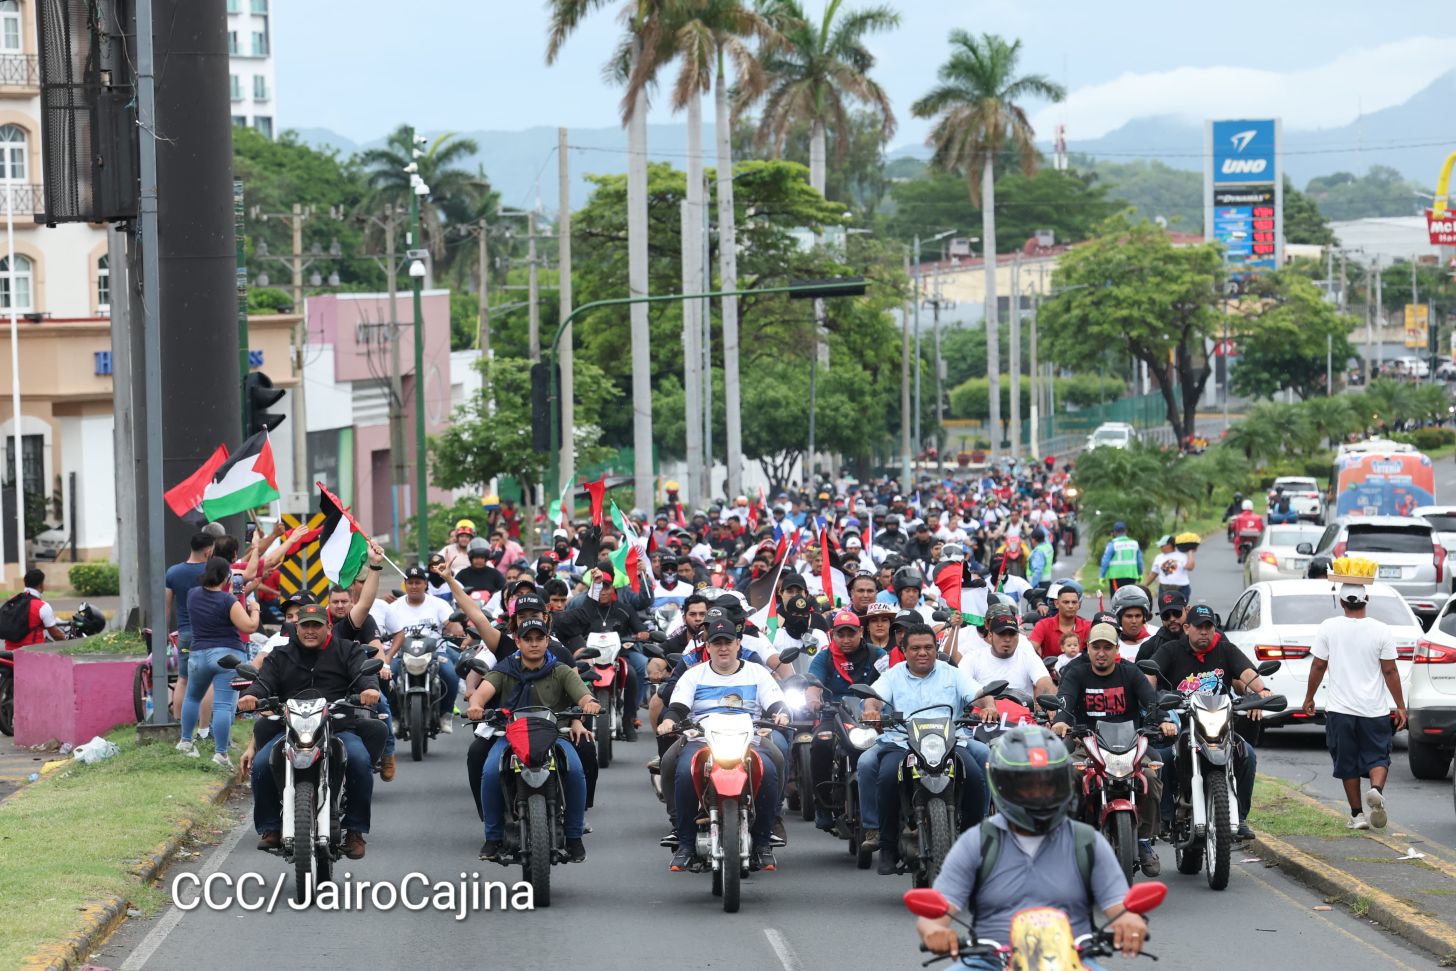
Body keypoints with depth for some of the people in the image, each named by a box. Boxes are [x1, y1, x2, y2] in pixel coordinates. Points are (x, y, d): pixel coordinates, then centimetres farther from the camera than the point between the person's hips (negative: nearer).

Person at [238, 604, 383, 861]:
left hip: (340, 727, -2)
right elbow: (265, 680, 3)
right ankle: (270, 827, -6)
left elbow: (363, 671, -5)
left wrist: (370, 687, -30)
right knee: (261, 765, -23)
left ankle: (355, 829, -17)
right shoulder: (281, 656, 18)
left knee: (360, 760, -31)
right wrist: (252, 694, -21)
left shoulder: (347, 651, 12)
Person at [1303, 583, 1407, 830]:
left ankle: (1357, 814, 11)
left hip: (1340, 708, 1)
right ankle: (1376, 789, -23)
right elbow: (1390, 671, -3)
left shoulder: (1328, 628, -3)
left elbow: (1318, 666, 1)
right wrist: (1400, 707, 4)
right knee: (1377, 757, 7)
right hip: (1375, 709, -1)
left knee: (1347, 764, 10)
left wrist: (1309, 698, 14)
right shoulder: (1381, 631, -5)